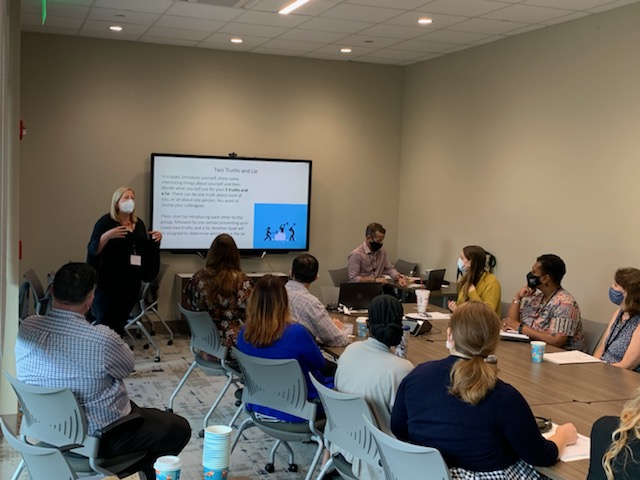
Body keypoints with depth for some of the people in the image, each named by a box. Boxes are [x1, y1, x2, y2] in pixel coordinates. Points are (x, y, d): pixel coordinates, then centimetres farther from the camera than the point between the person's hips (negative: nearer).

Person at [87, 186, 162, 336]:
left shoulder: (139, 224, 12)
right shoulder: (105, 221, -4)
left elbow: (145, 250, 20)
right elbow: (93, 250, -11)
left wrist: (156, 239, 3)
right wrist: (107, 236, -26)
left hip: (132, 281, 5)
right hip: (109, 280, -5)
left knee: (121, 322, 10)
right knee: (106, 323, -7)